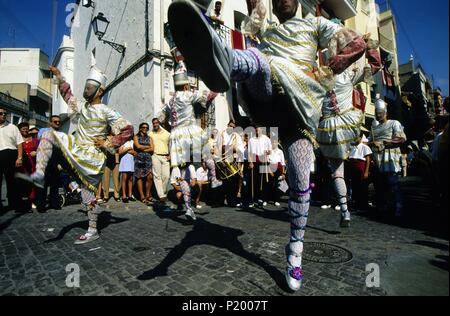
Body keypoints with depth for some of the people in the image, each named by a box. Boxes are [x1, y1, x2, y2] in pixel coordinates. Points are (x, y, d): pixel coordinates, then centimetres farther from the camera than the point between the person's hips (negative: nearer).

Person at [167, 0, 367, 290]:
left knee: (300, 179, -10)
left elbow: (357, 44, 17)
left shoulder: (316, 23, 28)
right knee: (255, 58, -34)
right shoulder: (266, 29, 38)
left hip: (302, 100, -1)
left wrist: (323, 74, 7)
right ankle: (217, 60, -73)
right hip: (265, 89, 2)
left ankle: (295, 253, 4)